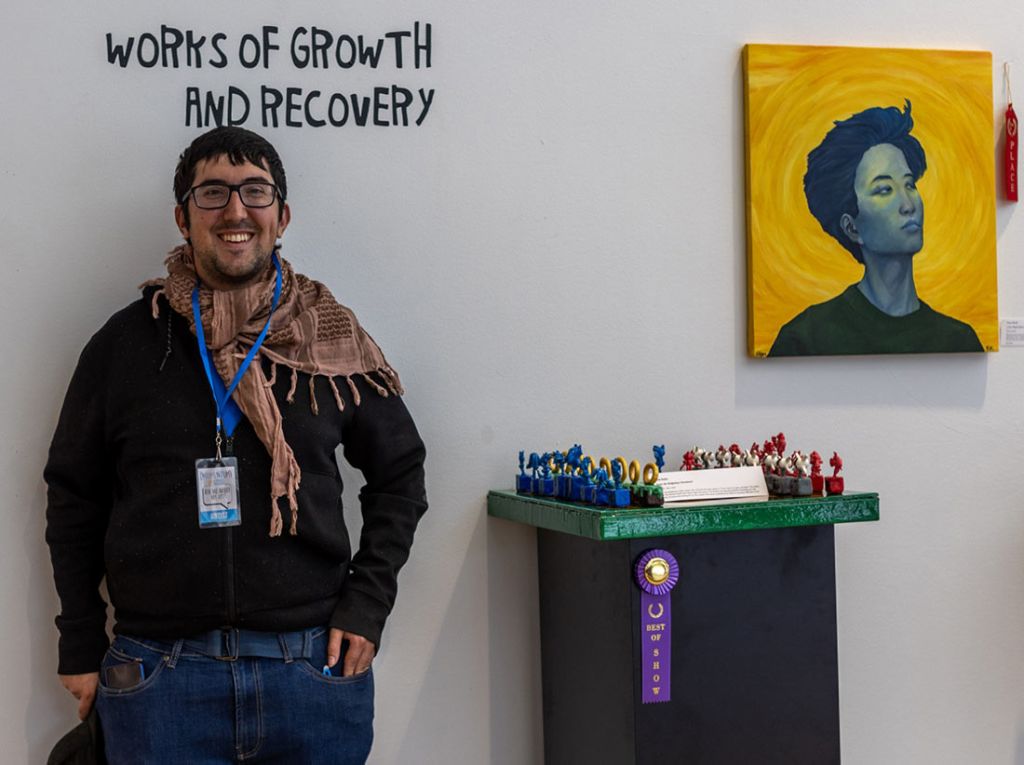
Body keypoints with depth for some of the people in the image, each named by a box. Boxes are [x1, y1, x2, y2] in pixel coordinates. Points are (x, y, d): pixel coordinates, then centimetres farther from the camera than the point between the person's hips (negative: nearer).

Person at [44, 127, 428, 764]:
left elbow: (400, 473, 12)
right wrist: (81, 649, 6)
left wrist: (367, 605, 2)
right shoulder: (127, 342, 2)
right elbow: (73, 496, 9)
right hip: (157, 675, 0)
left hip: (316, 664, 1)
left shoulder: (332, 342, 3)